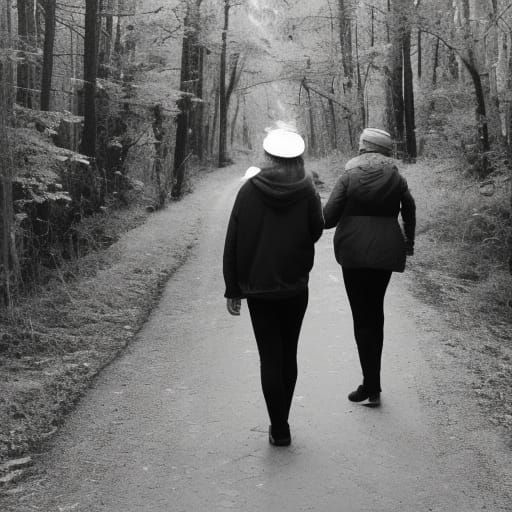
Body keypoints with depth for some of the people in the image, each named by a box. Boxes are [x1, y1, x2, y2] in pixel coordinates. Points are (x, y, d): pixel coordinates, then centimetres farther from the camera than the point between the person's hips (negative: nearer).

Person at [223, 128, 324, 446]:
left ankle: (280, 430, 5)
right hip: (295, 288, 1)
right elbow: (316, 232, 5)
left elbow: (232, 244, -5)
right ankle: (280, 423, 25)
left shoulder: (249, 191, -5)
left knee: (270, 358, 5)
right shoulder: (307, 192, -7)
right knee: (288, 356, 15)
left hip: (257, 289, -1)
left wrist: (233, 289, 1)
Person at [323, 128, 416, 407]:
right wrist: (409, 242, 29)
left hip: (354, 253, -4)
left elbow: (328, 218, -9)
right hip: (386, 252, 4)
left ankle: (372, 388, -1)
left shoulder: (348, 178, -6)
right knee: (376, 313, 17)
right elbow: (410, 212, 13)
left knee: (362, 317, 1)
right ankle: (372, 382, 25)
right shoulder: (397, 179, 5)